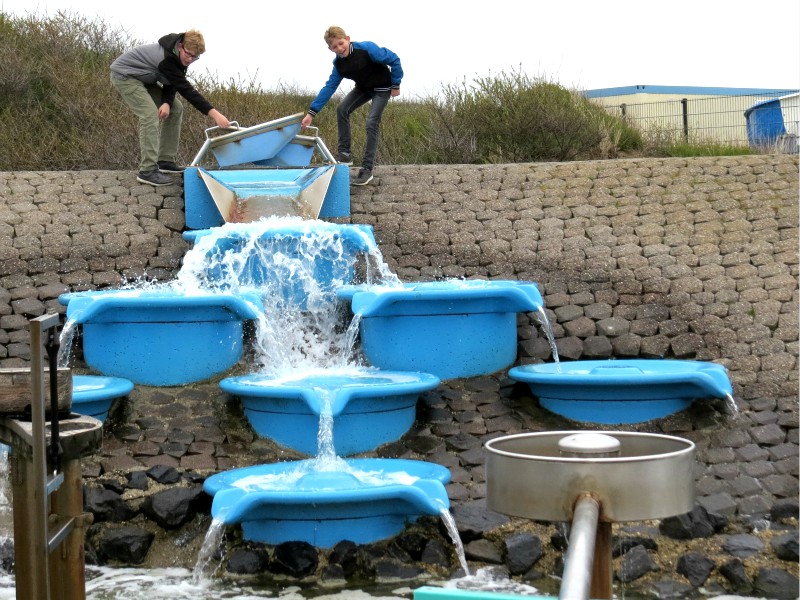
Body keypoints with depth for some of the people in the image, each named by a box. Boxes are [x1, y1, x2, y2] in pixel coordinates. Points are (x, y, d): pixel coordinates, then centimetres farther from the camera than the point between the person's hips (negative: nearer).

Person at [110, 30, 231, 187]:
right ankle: (147, 170, -23)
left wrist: (167, 102, -23)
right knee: (150, 115, -24)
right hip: (124, 75, -10)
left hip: (142, 78, 10)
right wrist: (214, 113, -41)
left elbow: (173, 82, -1)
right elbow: (186, 90, -38)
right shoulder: (166, 59, -35)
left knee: (176, 108, 5)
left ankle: (165, 161, 8)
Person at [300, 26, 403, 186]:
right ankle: (344, 153, -1)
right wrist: (312, 113, -15)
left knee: (372, 123, -17)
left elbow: (394, 60, -22)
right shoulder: (339, 64, -11)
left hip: (381, 88, -6)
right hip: (363, 88, 6)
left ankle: (367, 169, -15)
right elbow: (329, 87, -10)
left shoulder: (367, 48, -29)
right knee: (342, 110, -11)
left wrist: (396, 85, -17)